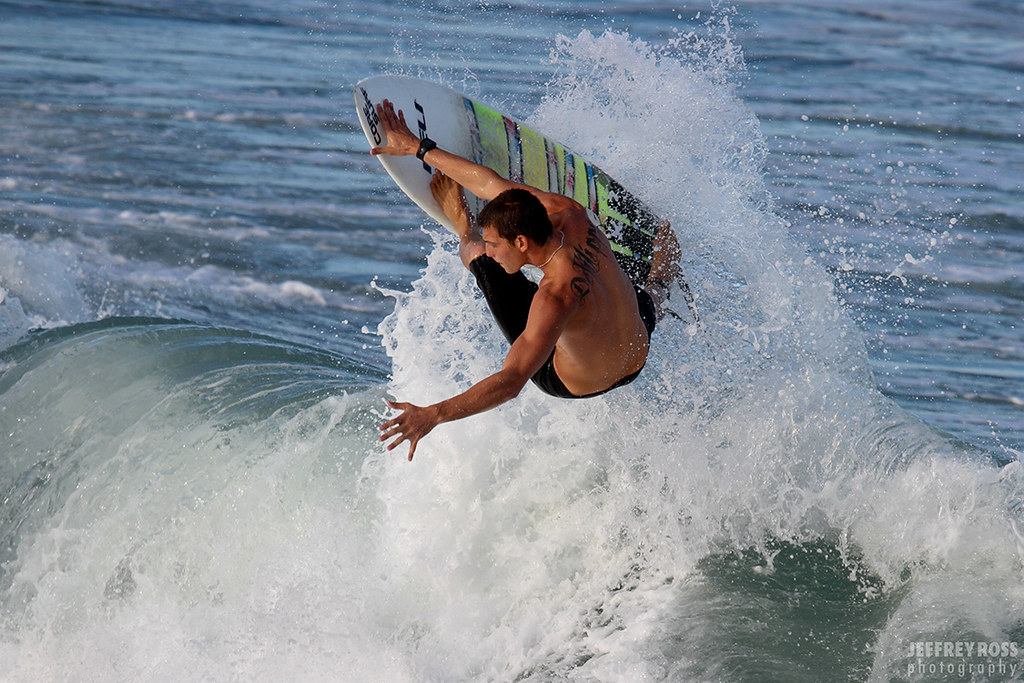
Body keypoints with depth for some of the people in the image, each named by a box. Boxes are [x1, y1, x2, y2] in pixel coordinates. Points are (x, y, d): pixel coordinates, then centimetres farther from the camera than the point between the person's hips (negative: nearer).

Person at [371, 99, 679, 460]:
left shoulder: (557, 297, -44)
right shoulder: (569, 213, -25)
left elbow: (512, 381, -48)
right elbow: (489, 181, -12)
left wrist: (434, 414, -54)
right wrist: (418, 147, -5)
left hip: (573, 384, -5)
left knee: (476, 251, 2)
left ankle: (462, 226, 38)